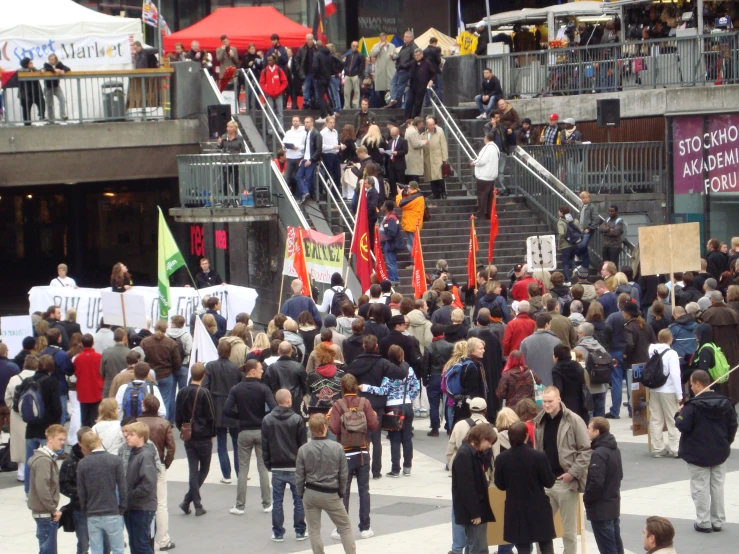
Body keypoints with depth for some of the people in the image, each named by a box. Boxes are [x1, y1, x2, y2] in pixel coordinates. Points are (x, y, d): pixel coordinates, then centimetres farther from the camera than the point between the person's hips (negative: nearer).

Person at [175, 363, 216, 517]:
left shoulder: (182, 393, 1)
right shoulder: (204, 393, -14)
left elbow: (177, 416, 4)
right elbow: (211, 416, -11)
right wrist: (212, 434, 3)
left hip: (188, 437, 4)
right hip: (204, 437, -4)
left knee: (193, 471, 7)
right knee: (204, 469, 8)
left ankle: (197, 505, 3)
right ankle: (187, 500, -5)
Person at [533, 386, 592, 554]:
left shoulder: (573, 420, -9)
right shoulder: (539, 422, 8)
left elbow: (586, 450, -9)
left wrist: (573, 472, -15)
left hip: (565, 482, -5)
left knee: (569, 530, 5)